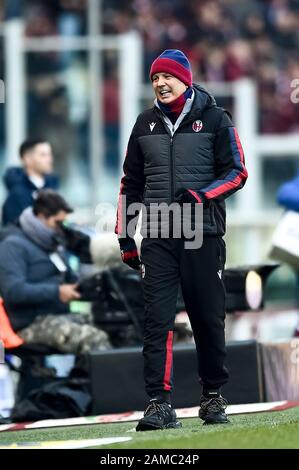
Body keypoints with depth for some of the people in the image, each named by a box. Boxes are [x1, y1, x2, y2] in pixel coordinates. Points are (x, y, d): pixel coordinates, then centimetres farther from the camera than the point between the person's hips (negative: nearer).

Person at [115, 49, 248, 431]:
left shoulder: (214, 119, 2)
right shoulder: (146, 124, 13)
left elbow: (237, 172, 0)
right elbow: (131, 182, 18)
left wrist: (201, 196, -17)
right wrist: (125, 238, 13)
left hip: (203, 234, -2)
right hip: (157, 237, 2)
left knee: (208, 319, 5)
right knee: (157, 320, -8)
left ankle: (213, 397, 19)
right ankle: (160, 403, -11)